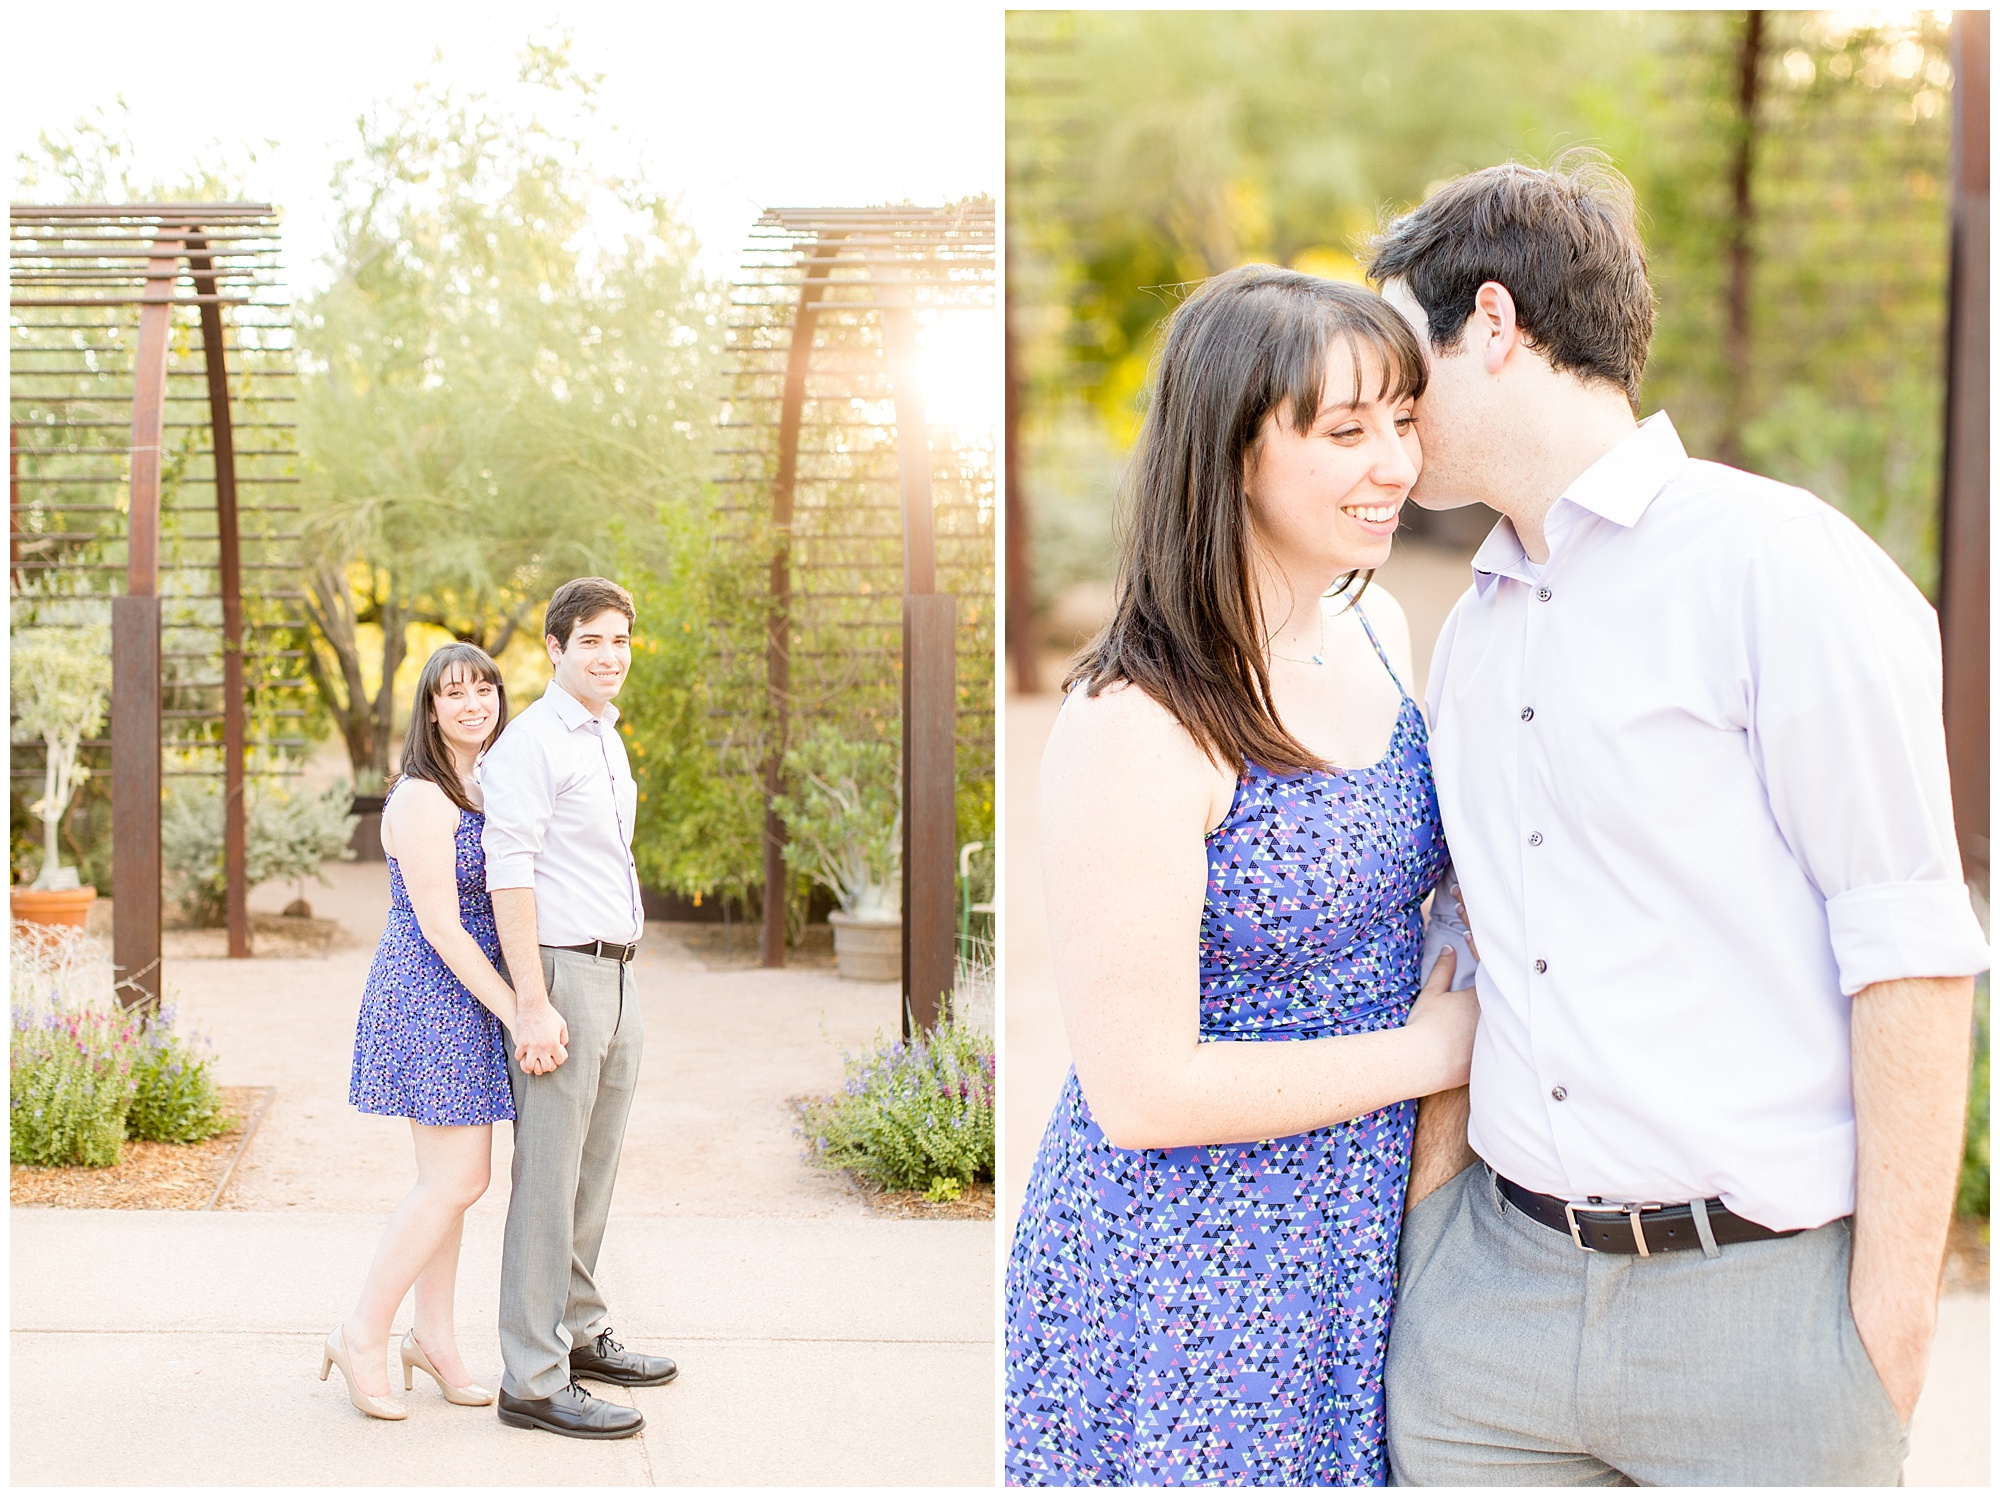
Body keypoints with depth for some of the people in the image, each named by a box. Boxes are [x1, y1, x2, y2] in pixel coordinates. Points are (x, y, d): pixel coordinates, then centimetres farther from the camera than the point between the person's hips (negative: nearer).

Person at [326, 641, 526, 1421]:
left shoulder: (482, 787, 12)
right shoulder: (422, 799, -16)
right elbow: (441, 927, -19)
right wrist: (517, 1012, -19)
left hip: (467, 996, 9)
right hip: (431, 995, -9)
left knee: (450, 1174, 12)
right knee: (457, 1179, -8)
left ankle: (434, 1338, 21)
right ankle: (362, 1336, 4)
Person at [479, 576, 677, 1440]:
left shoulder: (607, 739, 17)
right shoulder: (534, 741, -11)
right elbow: (509, 874, -16)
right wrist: (533, 1004, -21)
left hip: (616, 975, 9)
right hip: (562, 974, -9)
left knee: (595, 1172, 16)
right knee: (548, 1181, -6)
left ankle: (579, 1334, 29)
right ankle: (533, 1381, -2)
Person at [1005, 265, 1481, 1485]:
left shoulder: (1381, 632, 1)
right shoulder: (1136, 725, -23)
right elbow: (1143, 1093, -23)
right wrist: (1433, 1049, -14)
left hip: (1369, 1236, 7)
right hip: (1186, 1280, -6)